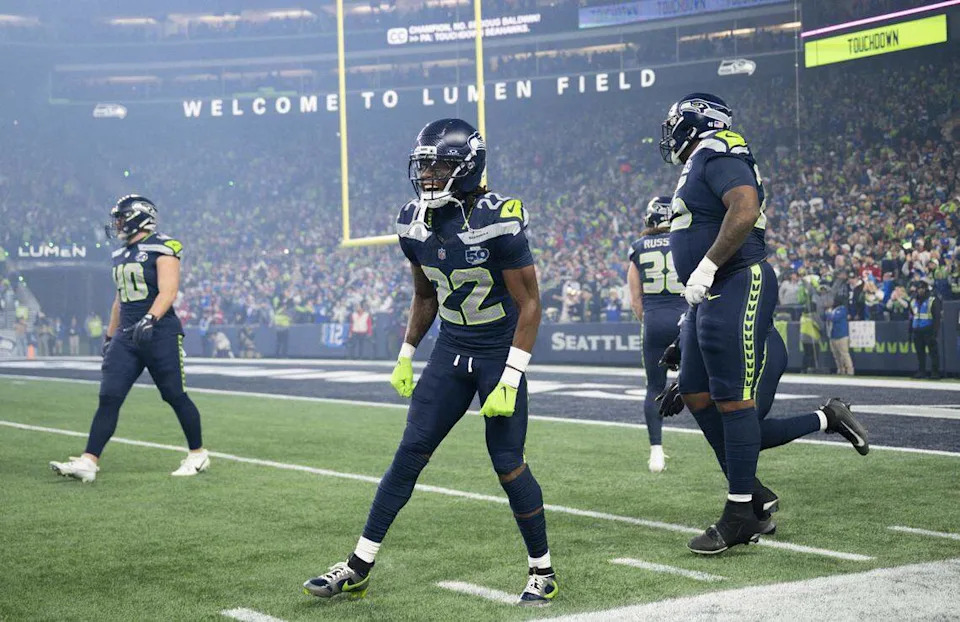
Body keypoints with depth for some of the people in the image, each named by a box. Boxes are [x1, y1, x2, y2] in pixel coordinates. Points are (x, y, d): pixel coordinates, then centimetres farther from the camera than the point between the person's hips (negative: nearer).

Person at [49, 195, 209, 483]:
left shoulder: (162, 249, -8)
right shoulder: (121, 255, 16)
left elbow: (168, 292, -19)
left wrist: (150, 319, -33)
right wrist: (109, 336, 25)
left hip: (160, 333, -7)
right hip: (126, 336, 7)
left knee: (176, 396, 2)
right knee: (108, 398, -3)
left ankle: (198, 454, 19)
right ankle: (88, 462, -7)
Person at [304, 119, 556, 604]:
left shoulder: (497, 221, -21)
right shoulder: (416, 224, -1)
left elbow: (529, 303, -18)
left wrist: (509, 381, -21)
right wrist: (405, 356, 15)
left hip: (500, 352, -5)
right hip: (450, 350, 5)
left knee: (508, 465, -5)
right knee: (409, 454, 2)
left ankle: (542, 573, 14)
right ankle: (358, 568, 8)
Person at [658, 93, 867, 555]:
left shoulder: (717, 155, -9)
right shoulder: (699, 168, 22)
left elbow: (746, 209, -25)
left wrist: (707, 267, -24)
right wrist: (693, 314, 27)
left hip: (736, 288, -11)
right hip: (711, 297, 11)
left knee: (733, 400, -7)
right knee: (696, 396, 9)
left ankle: (740, 516, -1)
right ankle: (751, 496, 16)